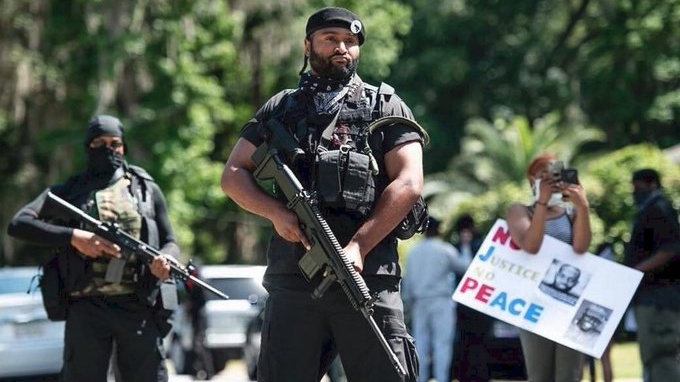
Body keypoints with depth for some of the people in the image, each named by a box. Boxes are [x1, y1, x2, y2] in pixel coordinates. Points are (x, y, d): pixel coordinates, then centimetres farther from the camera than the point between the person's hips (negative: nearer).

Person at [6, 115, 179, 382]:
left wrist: (165, 259, -9)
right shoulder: (67, 192, 12)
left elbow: (170, 242, 17)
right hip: (87, 307, -1)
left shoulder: (147, 189, 16)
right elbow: (18, 224, 1)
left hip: (138, 307, 1)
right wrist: (73, 236, -13)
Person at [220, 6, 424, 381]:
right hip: (292, 279, 2)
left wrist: (357, 246, -12)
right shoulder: (281, 108, 18)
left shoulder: (386, 107, 11)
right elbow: (233, 174, 15)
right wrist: (277, 212, -5)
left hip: (368, 277, -2)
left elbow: (408, 183, 0)